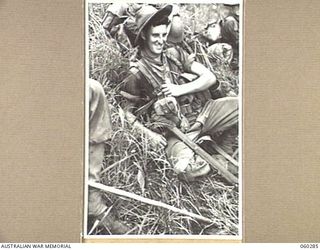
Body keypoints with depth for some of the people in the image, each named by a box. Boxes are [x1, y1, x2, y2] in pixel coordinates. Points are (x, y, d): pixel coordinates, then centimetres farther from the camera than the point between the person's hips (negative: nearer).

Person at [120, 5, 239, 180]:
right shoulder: (137, 74, -4)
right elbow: (127, 113, 1)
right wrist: (149, 133, -12)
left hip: (202, 111, 4)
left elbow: (210, 77, 3)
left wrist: (180, 89, -9)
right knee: (186, 168, -32)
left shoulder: (175, 55, 7)